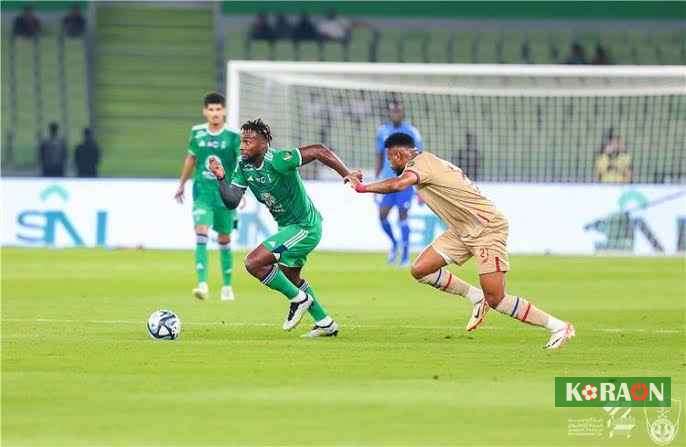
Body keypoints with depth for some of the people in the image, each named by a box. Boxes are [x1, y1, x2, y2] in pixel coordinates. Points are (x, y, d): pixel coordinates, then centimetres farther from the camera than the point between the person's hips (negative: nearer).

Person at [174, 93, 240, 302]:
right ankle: (202, 284, -24)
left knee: (224, 240, 9)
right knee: (201, 234, -17)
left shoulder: (232, 137, -5)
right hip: (202, 193, 1)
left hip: (226, 195, -1)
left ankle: (227, 286, 24)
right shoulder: (197, 133, 3)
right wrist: (182, 184, 24)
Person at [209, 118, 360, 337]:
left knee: (253, 263, -17)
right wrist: (221, 179, -22)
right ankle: (325, 324, 39)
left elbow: (319, 151, -22)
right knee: (290, 276, 26)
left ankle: (298, 298, 1)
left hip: (305, 227, -10)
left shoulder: (278, 161, -26)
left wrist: (346, 174, -22)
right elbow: (232, 201, -7)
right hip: (288, 226, 10)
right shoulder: (243, 166, -2)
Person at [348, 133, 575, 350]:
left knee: (495, 300, -12)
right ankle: (476, 297, 14)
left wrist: (363, 187, -23)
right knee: (420, 269, 0)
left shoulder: (420, 163, -15)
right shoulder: (429, 161, 13)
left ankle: (559, 327, -3)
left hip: (487, 229, -10)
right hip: (462, 232, 10)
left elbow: (397, 184, -34)